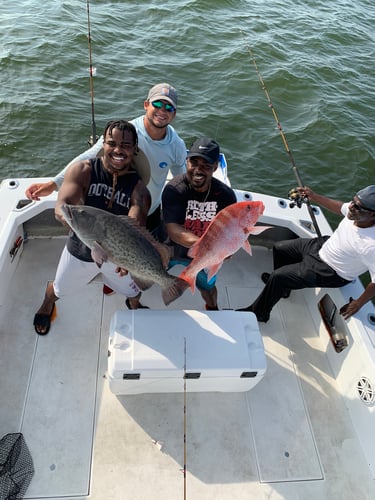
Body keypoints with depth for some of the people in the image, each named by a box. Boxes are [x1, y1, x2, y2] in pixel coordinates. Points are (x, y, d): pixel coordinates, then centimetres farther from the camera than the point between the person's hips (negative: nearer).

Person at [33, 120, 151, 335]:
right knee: (59, 289, 24)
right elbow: (61, 207, -32)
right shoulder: (83, 170, -21)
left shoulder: (139, 188, -19)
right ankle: (47, 306, 64)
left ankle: (135, 307, 62)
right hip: (81, 251, 0)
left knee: (135, 292, 21)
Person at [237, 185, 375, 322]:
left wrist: (358, 304, -19)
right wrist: (314, 196, 3)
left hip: (331, 272, -8)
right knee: (279, 248, 18)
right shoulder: (355, 209, -19)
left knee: (277, 277, -14)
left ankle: (258, 312, 12)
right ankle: (283, 287, 43)